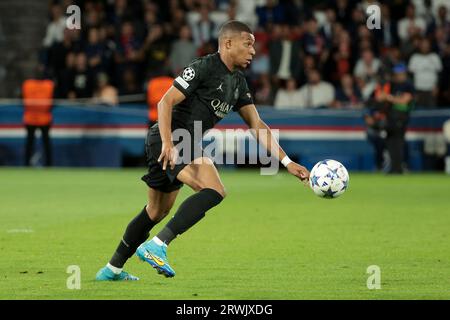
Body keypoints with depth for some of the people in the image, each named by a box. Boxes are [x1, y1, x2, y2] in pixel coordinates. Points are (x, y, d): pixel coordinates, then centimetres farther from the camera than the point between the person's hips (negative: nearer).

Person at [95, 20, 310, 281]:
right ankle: (156, 246, -25)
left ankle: (113, 269, 29)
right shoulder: (204, 68, -13)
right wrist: (167, 143, -30)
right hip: (171, 139, -10)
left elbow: (257, 126, 15)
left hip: (185, 144, 10)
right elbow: (166, 102, -18)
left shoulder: (238, 83, 14)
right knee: (215, 191, -24)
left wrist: (287, 163, 8)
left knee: (157, 212, 18)